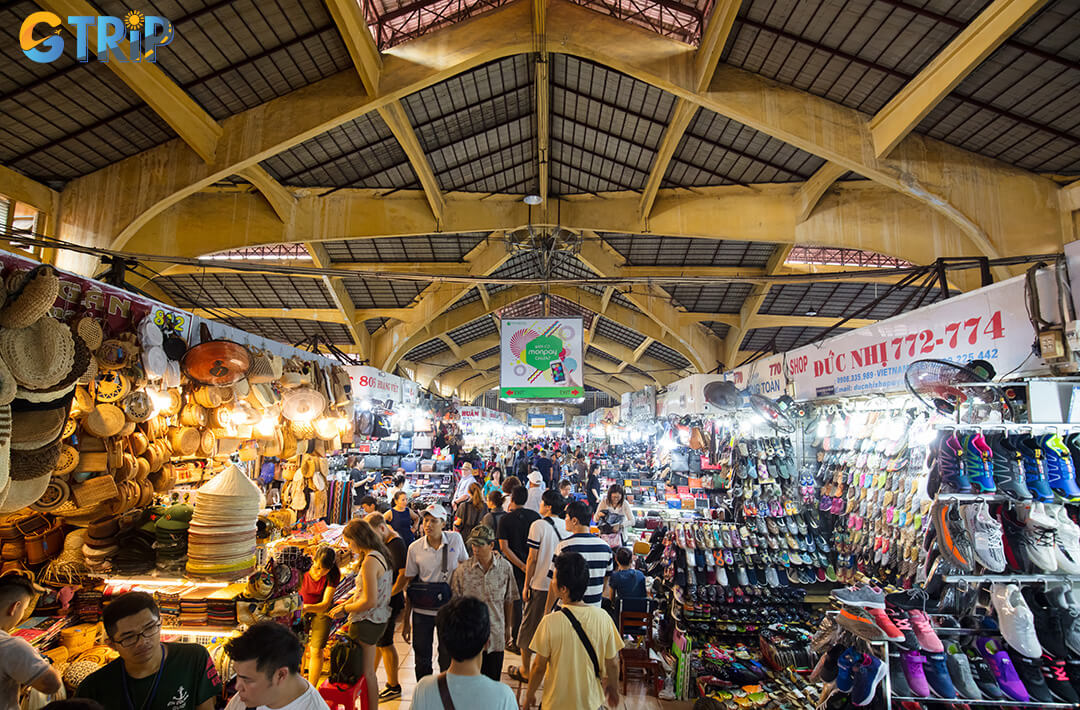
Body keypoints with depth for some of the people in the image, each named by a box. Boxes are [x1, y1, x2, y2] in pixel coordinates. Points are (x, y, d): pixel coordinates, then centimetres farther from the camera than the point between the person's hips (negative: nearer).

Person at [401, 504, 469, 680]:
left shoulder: (455, 539, -8)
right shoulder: (415, 548, -8)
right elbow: (409, 585, -1)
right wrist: (406, 620, 1)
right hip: (422, 611, 0)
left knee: (447, 658, 12)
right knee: (421, 659, 13)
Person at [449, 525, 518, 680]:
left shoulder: (505, 567, -6)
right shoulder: (463, 570, -10)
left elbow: (509, 600, 6)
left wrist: (507, 627, 11)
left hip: (496, 636, 1)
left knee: (493, 679, 10)